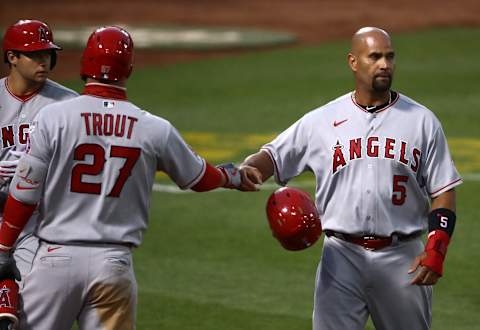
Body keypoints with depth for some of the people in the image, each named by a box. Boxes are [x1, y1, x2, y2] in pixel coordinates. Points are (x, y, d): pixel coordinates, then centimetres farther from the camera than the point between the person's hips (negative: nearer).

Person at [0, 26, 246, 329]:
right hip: (115, 263, 2)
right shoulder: (155, 129, 1)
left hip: (57, 258, -2)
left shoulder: (54, 117, -6)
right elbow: (199, 178, 18)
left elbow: (25, 191, -5)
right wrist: (231, 176, 40)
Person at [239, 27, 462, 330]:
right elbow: (274, 155, 4)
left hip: (402, 259, 1)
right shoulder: (321, 120, 5)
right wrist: (249, 169, -21)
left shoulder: (421, 120, 4)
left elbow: (444, 190, 4)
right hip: (342, 256, -1)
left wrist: (436, 249, -9)